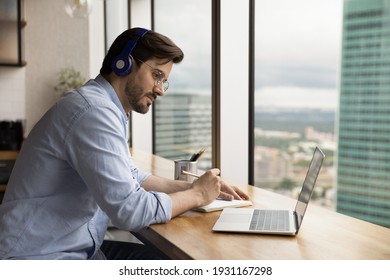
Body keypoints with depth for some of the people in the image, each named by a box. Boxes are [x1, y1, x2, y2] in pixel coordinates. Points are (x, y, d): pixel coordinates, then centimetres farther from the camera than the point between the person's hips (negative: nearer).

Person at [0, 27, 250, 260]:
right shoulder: (95, 111, -23)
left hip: (76, 248, 9)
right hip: (42, 257, -9)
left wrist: (191, 187, 7)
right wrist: (197, 195, -11)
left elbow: (133, 178, 19)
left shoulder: (105, 107, 10)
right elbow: (130, 210, -27)